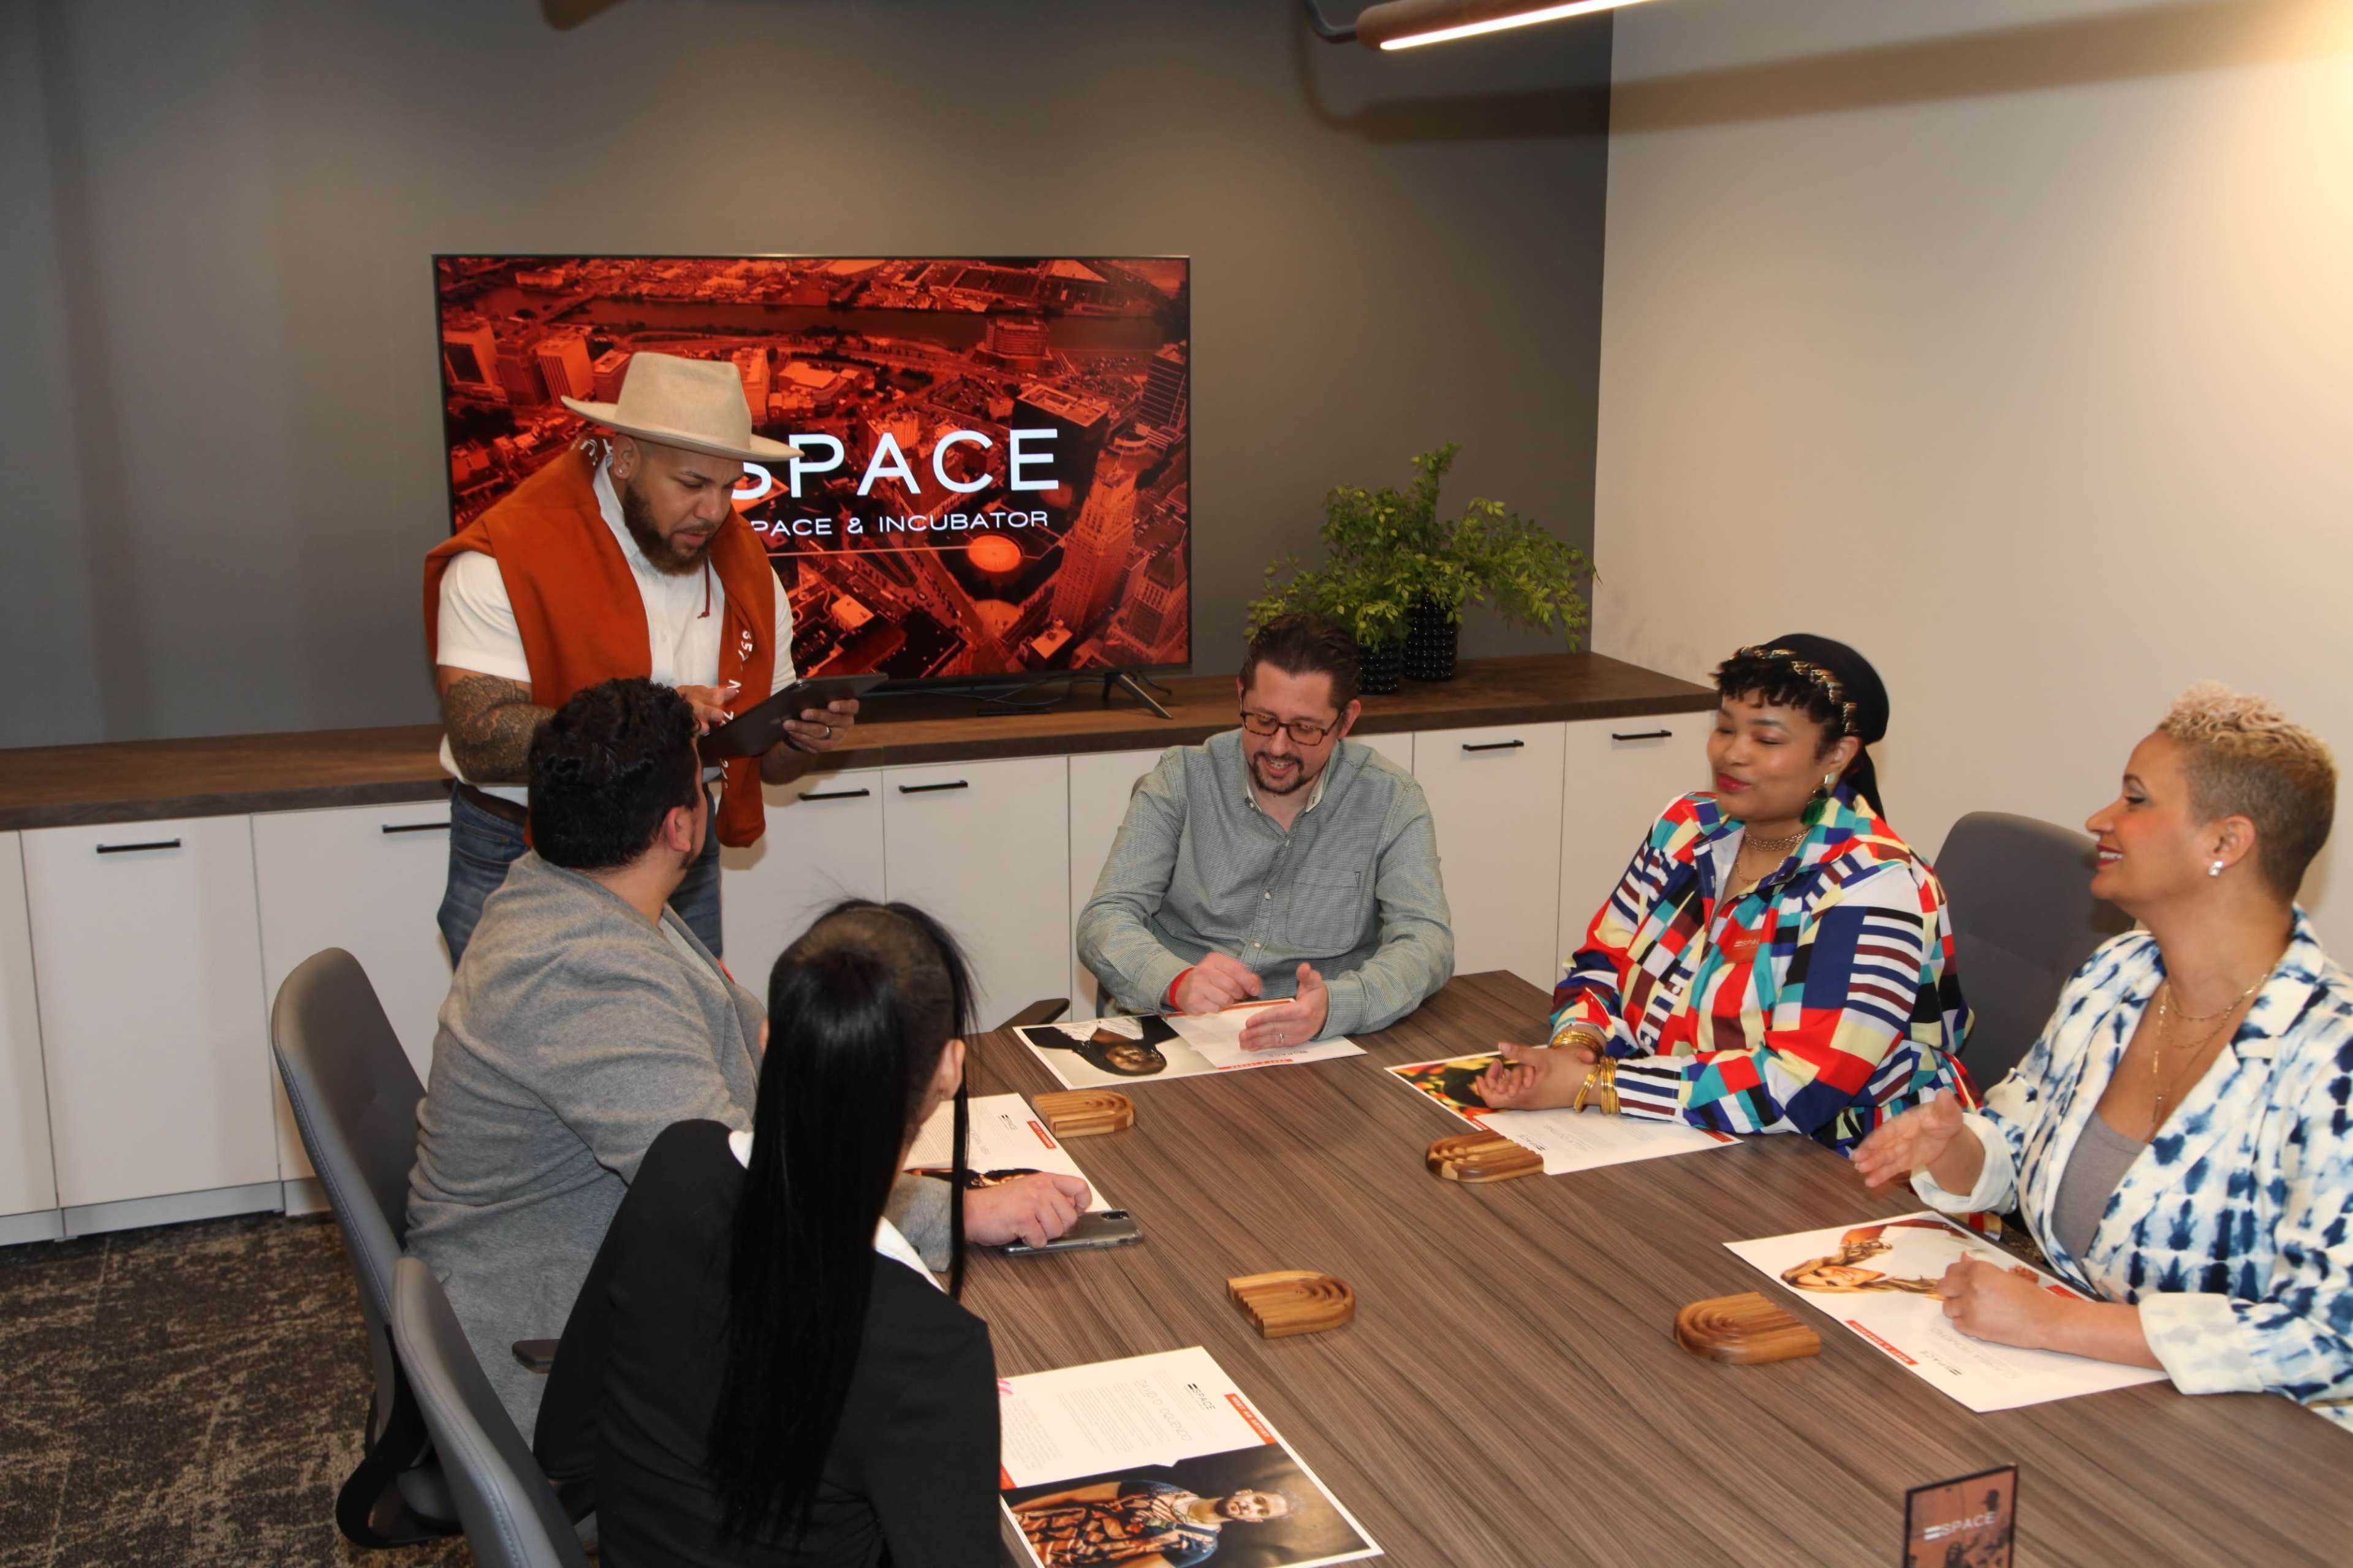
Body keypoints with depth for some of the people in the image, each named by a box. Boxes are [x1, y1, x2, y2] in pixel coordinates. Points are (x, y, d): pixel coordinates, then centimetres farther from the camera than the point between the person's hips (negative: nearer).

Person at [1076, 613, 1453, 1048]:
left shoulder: (1389, 799, -1)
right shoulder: (1182, 779, 0)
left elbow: (1427, 941, -10)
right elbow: (1105, 919, -6)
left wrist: (1334, 1006, -31)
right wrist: (1177, 982, -28)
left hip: (1322, 1048, 1)